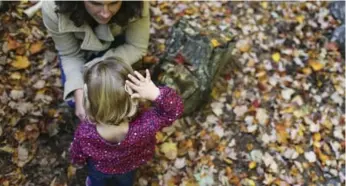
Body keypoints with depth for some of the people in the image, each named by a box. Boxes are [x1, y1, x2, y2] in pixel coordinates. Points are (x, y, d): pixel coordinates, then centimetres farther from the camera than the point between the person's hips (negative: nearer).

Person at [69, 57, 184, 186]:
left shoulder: (85, 132, -43)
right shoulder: (144, 126, -48)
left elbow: (78, 155, -20)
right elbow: (175, 109, -33)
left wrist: (78, 162, 5)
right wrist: (156, 94, -53)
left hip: (98, 167, 0)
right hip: (128, 166, 1)